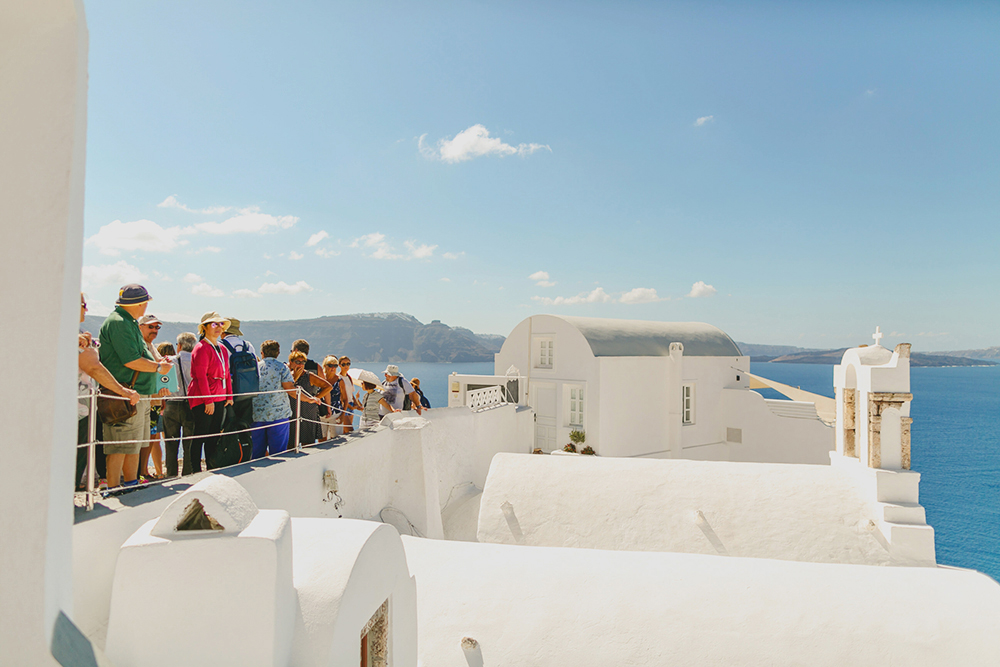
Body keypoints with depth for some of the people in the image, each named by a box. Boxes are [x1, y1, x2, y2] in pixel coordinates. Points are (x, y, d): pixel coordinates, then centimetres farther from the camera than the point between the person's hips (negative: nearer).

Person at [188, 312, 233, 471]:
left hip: (219, 397, 8)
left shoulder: (223, 349, 16)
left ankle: (212, 469, 19)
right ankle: (195, 471, 3)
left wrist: (229, 395, 11)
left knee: (214, 435, 11)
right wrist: (209, 400, -17)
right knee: (201, 435, -3)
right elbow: (201, 376, -15)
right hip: (202, 398, -8)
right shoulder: (201, 348, -9)